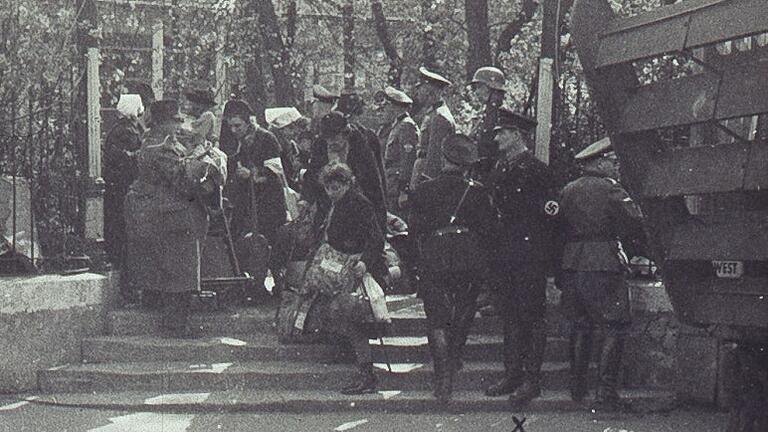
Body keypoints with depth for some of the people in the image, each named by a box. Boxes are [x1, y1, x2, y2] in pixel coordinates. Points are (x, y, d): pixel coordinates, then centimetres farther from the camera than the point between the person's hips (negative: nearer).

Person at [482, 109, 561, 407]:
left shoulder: (536, 169, -9)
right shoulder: (498, 170, 14)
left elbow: (552, 208, -10)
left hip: (530, 253, -8)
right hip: (503, 253, 8)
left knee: (531, 314, -3)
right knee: (509, 314, 10)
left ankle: (532, 379, 1)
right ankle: (513, 374, 18)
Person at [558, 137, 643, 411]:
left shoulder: (568, 190, 12)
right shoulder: (611, 190, -6)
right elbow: (635, 225, -10)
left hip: (570, 265, 6)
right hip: (603, 264, -6)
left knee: (580, 326, 18)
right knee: (614, 328, 0)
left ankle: (577, 388, 21)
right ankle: (605, 393, -7)